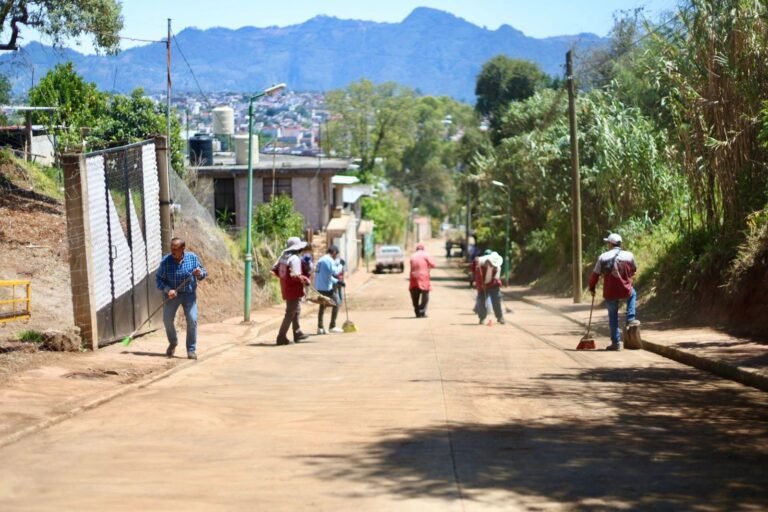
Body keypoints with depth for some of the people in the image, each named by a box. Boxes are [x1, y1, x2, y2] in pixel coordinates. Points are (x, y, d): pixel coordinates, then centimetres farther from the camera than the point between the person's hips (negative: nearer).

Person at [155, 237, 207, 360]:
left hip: (189, 293, 0)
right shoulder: (166, 261, -12)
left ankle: (191, 350, 2)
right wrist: (167, 290, -23)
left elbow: (203, 273, 4)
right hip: (172, 293, 0)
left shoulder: (193, 258, -7)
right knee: (167, 319, -3)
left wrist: (200, 273, -20)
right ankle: (173, 343, 26)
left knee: (192, 320, -10)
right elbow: (158, 279, -7)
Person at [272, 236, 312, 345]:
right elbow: (295, 275, -27)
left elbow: (274, 269, 10)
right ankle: (282, 337, -1)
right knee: (290, 314, -3)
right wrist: (306, 279, -12)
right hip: (294, 290, -9)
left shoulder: (283, 255, 6)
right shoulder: (295, 258, -20)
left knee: (296, 311, 23)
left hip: (286, 288, 9)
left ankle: (297, 334, 33)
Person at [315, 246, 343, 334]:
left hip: (319, 287, 9)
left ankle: (320, 327, 12)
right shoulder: (330, 260, -12)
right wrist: (340, 266, 1)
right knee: (336, 304, 4)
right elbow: (335, 272, -16)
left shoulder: (321, 260, 18)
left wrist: (336, 281, 21)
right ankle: (332, 326, 3)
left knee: (322, 306, 15)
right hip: (326, 287, -9)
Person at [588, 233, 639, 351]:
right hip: (625, 291, 0)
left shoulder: (603, 257, -4)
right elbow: (634, 270, 14)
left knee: (613, 317, 14)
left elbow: (595, 275, 0)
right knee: (632, 294, 35)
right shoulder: (628, 255, -3)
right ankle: (631, 319, 23)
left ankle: (616, 342, 12)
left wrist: (592, 288, 15)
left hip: (610, 293, 0)